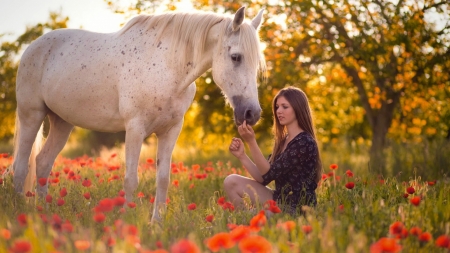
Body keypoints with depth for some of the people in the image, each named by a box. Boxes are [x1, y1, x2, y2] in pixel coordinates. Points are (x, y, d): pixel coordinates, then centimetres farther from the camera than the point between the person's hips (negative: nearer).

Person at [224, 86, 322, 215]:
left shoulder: (304, 142, -15)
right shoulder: (282, 141, 11)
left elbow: (270, 173, -19)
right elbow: (264, 178, 6)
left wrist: (251, 142, -25)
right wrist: (242, 156, -5)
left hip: (297, 209, -8)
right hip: (280, 202, 8)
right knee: (232, 182, -1)